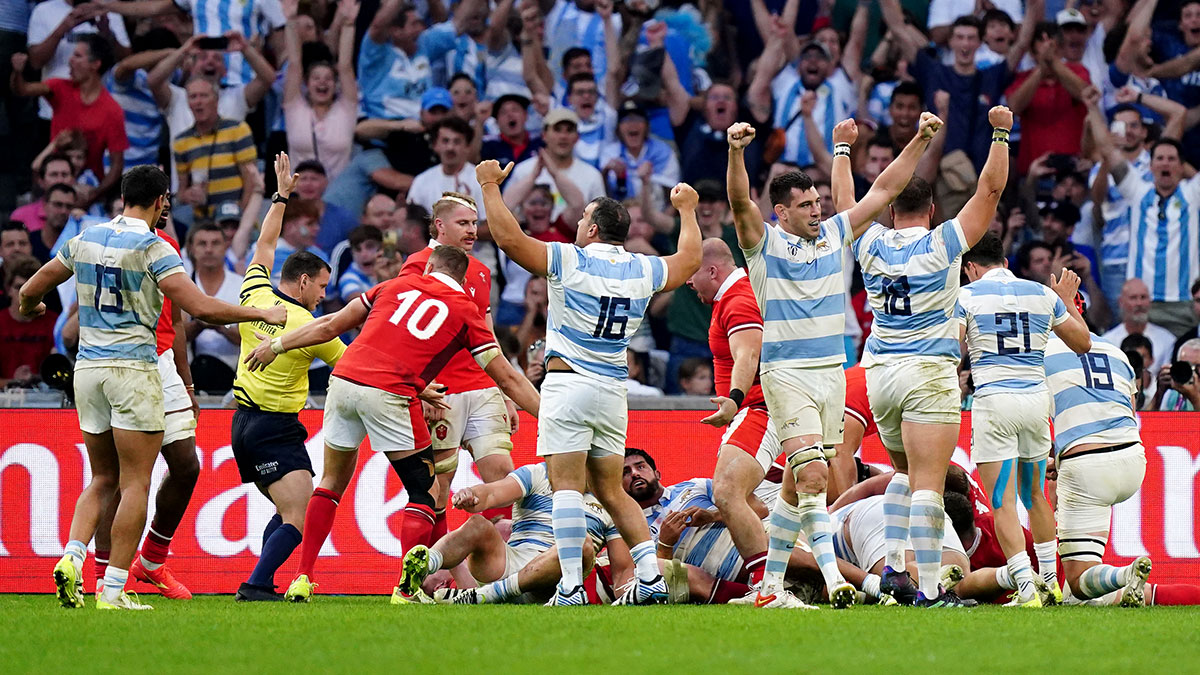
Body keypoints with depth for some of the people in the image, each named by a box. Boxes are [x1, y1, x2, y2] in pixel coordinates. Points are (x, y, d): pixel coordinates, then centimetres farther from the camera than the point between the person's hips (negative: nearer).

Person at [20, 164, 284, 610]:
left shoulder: (84, 241, 8)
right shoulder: (152, 248, -10)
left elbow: (30, 292, 18)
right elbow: (200, 307, -17)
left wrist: (29, 309, 42)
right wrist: (261, 314, -7)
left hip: (88, 369, 6)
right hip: (133, 370, -6)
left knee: (103, 479, 16)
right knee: (135, 484, -1)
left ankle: (72, 556, -5)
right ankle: (114, 589, -6)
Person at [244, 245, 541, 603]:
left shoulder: (399, 284, 20)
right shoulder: (465, 311, 12)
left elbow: (331, 325, 23)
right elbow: (508, 379, 12)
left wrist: (277, 345, 34)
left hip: (344, 380, 4)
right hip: (390, 394, -4)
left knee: (333, 481, 21)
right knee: (422, 490, 9)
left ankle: (302, 578, 19)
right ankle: (407, 588, -3)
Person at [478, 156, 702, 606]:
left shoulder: (569, 261, -7)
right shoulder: (643, 271, 8)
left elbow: (508, 237, -10)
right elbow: (690, 260, 27)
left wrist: (490, 185, 3)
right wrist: (686, 210, 43)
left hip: (569, 384, -5)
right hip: (613, 393, 5)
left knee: (566, 484, -8)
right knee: (611, 490, 13)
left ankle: (571, 586, -17)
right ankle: (652, 574, 1)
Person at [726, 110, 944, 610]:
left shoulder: (835, 235, 10)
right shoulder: (765, 244, -4)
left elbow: (883, 192, 13)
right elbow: (740, 202, -22)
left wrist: (920, 141, 6)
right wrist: (736, 151, -38)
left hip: (832, 374, 6)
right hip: (786, 375, -6)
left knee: (797, 486, 8)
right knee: (813, 474, -20)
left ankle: (771, 586, 15)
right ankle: (832, 577, -27)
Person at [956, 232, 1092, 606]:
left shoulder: (966, 296, -1)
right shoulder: (1043, 295, 9)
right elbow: (1082, 343, 19)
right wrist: (1068, 301, 34)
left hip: (993, 401, -4)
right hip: (1036, 399, 4)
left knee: (1003, 504, -3)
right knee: (1034, 495, 22)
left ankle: (1027, 589, -13)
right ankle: (1050, 582, 29)